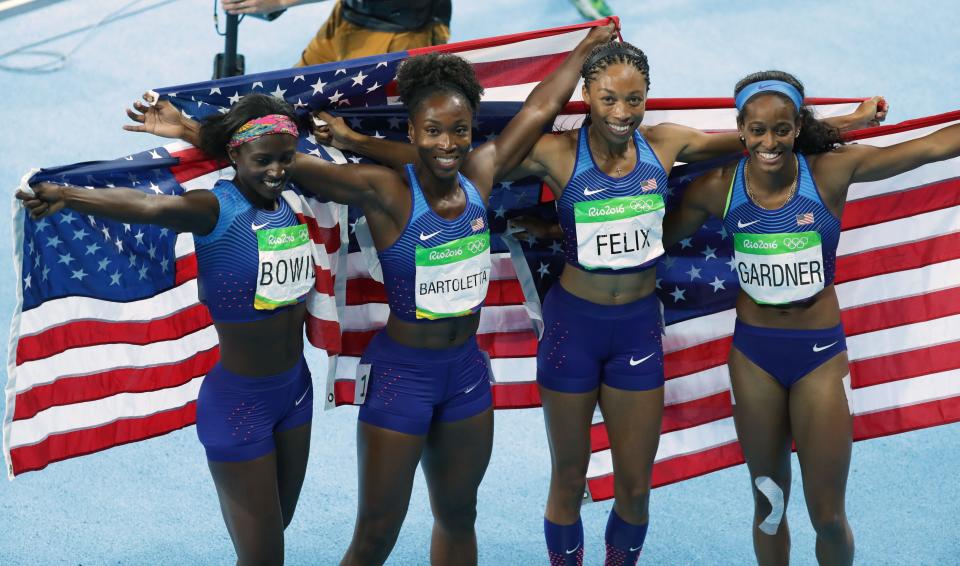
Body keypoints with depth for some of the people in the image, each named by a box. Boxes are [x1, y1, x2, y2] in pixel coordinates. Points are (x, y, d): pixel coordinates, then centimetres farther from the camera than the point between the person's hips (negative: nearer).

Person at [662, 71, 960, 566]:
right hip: (753, 355, 1)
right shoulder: (718, 188, -9)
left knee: (828, 516, 4)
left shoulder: (831, 172, -14)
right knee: (768, 505, 16)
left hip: (821, 354, -1)